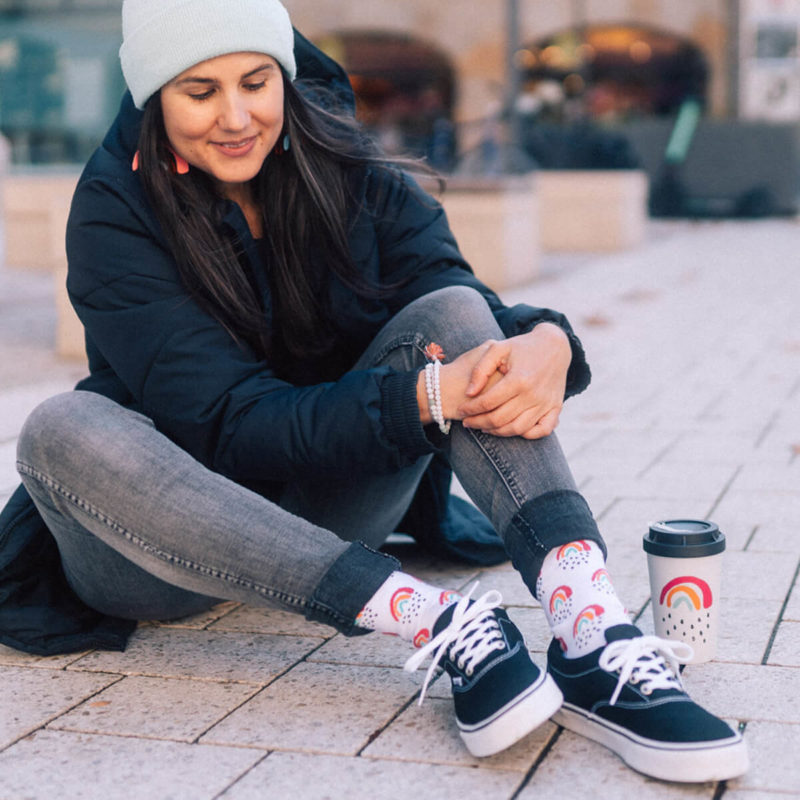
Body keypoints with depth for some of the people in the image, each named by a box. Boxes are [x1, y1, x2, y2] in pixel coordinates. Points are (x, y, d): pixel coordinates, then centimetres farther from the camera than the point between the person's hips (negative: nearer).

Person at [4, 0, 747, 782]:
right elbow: (232, 423, -23)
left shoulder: (350, 177, -3)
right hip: (171, 534, -2)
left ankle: (590, 632, -40)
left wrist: (546, 342, -38)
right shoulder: (114, 215, -15)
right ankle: (437, 622, -42)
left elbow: (467, 336, -13)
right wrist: (425, 397, -36)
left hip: (320, 511, 3)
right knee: (64, 429, -35)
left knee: (453, 311, -19)